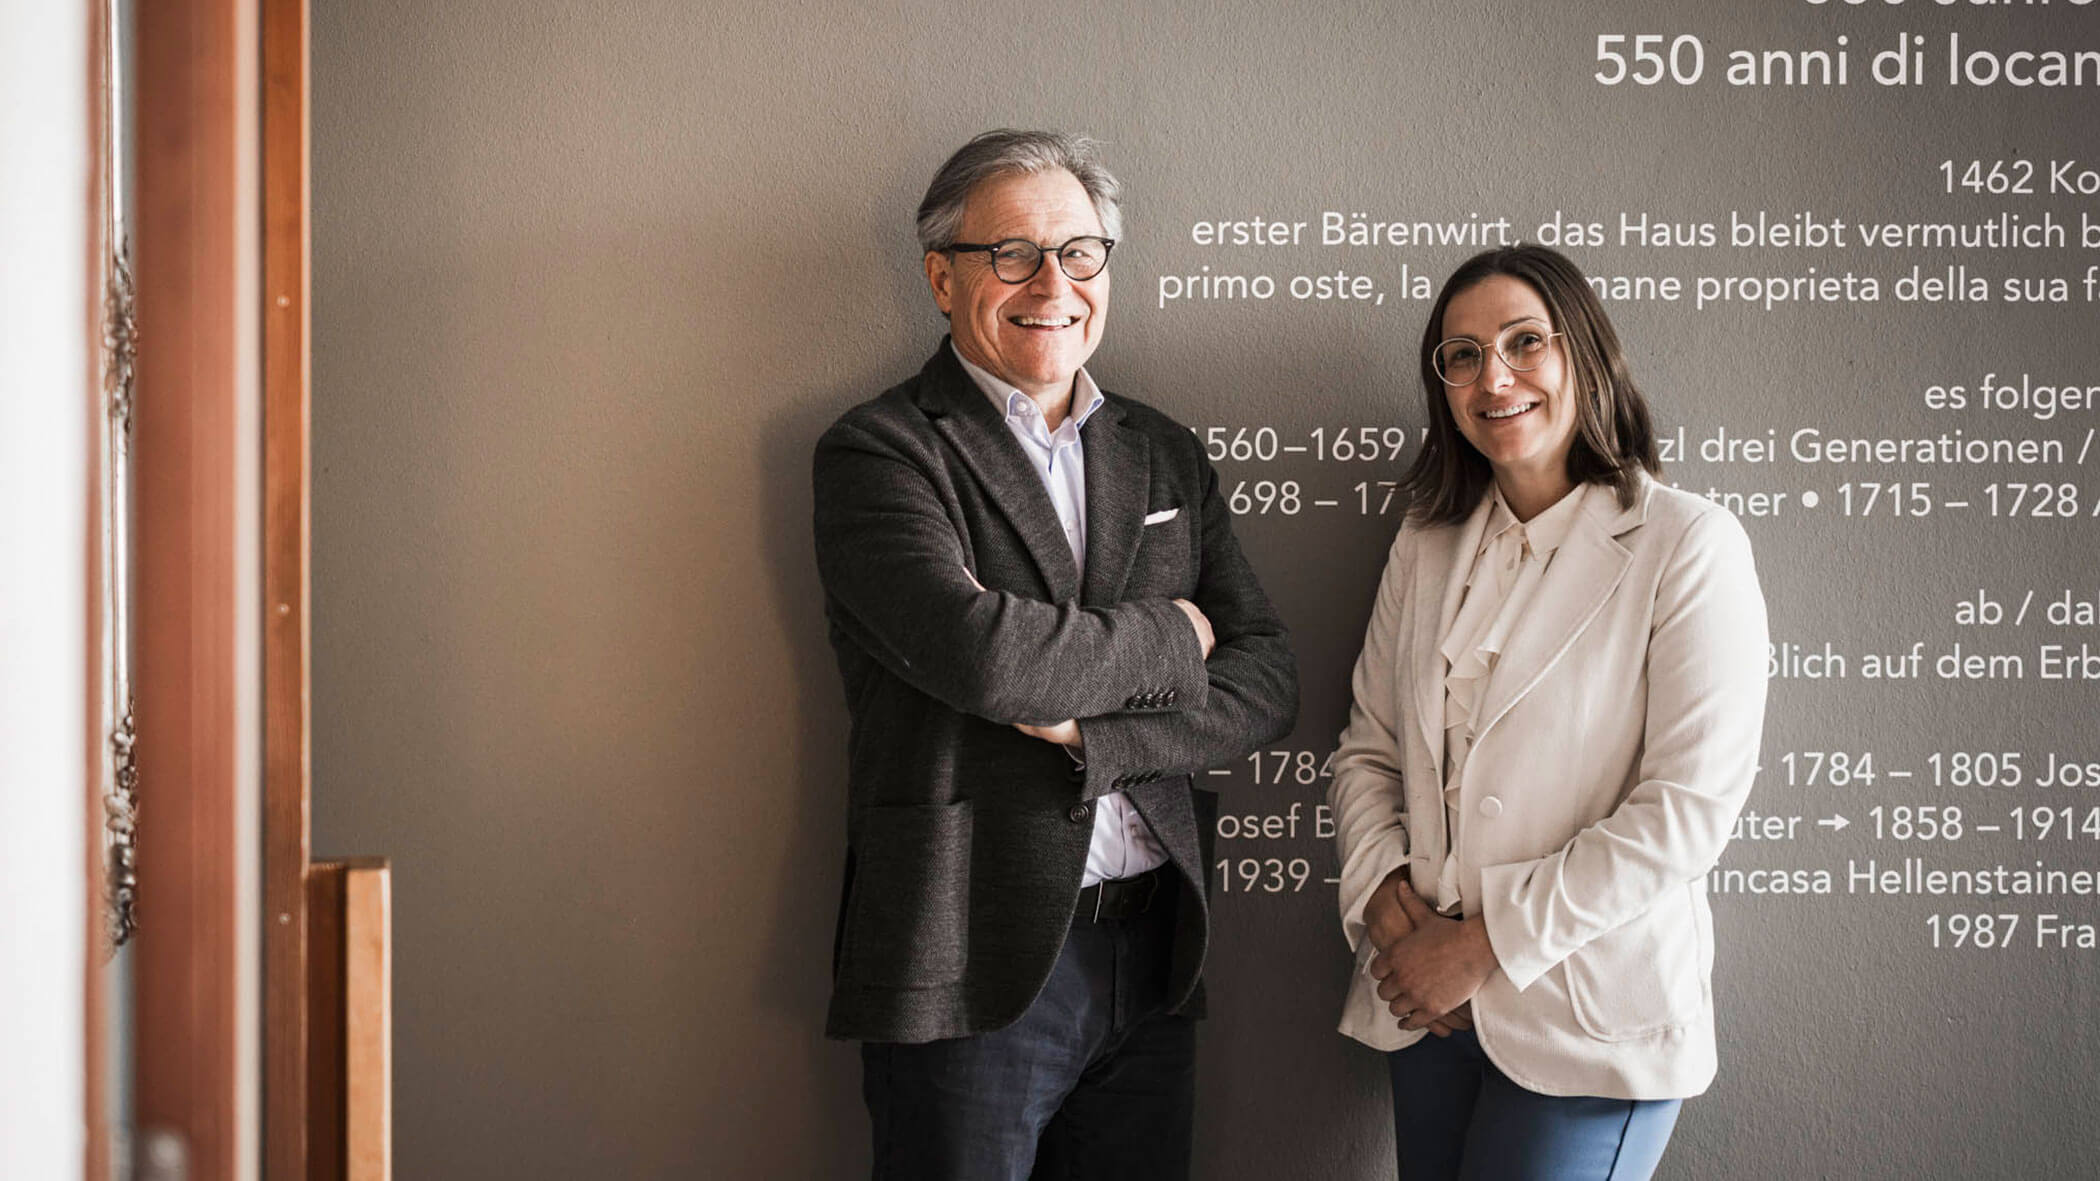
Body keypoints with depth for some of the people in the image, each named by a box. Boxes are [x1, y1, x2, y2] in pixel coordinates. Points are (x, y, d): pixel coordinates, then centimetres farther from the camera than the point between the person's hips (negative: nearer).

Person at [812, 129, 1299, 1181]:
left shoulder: (1165, 455, 12)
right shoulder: (879, 451, -6)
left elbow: (1265, 684, 4)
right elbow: (974, 647, -23)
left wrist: (1087, 731, -13)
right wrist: (1169, 642, -7)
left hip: (1153, 960, 5)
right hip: (974, 968, -5)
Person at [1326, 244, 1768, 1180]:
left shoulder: (1688, 545, -9)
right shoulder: (1427, 545, 8)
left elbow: (1687, 810, -15)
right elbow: (1367, 750, 12)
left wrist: (1487, 941, -15)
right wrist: (1384, 892, -7)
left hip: (1591, 1022, -5)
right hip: (1427, 999, 5)